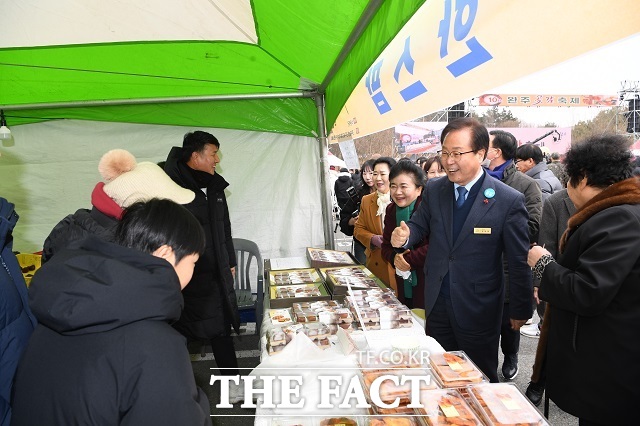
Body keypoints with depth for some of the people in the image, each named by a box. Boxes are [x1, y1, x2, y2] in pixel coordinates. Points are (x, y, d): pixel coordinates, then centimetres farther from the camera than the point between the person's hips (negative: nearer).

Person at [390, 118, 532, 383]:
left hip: (479, 311, -3)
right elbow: (419, 226, 7)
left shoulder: (509, 200, -14)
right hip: (437, 305, 4)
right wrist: (404, 237, -17)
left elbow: (519, 262, -8)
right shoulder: (433, 190, -1)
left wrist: (520, 311, -1)